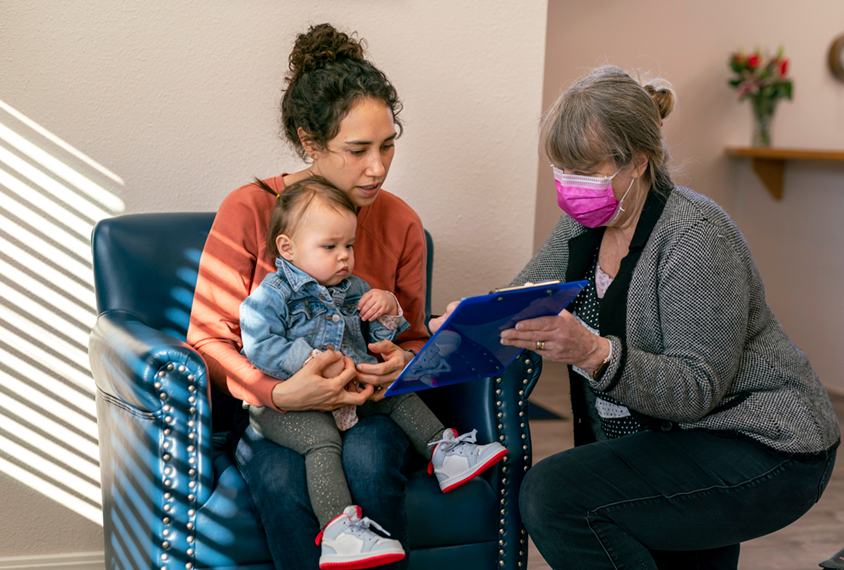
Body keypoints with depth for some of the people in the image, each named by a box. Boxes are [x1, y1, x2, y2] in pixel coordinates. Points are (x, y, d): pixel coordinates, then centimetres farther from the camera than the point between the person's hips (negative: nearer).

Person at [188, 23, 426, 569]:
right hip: (268, 403, -2)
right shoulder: (249, 211, -7)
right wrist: (279, 394, -25)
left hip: (365, 402, 2)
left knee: (367, 462, -33)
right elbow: (208, 339, -6)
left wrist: (403, 362, -12)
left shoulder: (400, 222, 4)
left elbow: (414, 338, 15)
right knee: (284, 481, -34)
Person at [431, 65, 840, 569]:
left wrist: (594, 353, -39)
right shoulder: (585, 226, 4)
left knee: (555, 494, -22)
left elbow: (698, 390, -25)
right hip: (665, 446, 9)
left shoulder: (696, 237, -21)